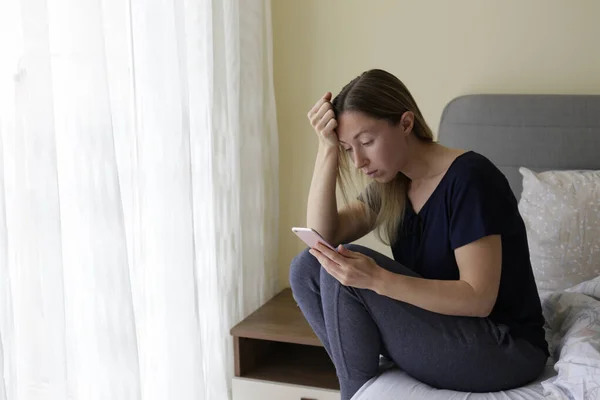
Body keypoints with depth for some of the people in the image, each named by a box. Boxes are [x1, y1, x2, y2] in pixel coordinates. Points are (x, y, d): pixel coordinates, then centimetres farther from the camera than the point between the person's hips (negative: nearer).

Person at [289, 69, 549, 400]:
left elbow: (478, 299, -24)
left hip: (504, 350, -8)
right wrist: (328, 149, -12)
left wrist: (377, 279, -33)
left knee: (343, 276, -22)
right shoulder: (389, 183, 5)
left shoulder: (469, 178, -19)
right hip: (440, 330, 8)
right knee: (307, 268, -4)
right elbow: (322, 237, -5)